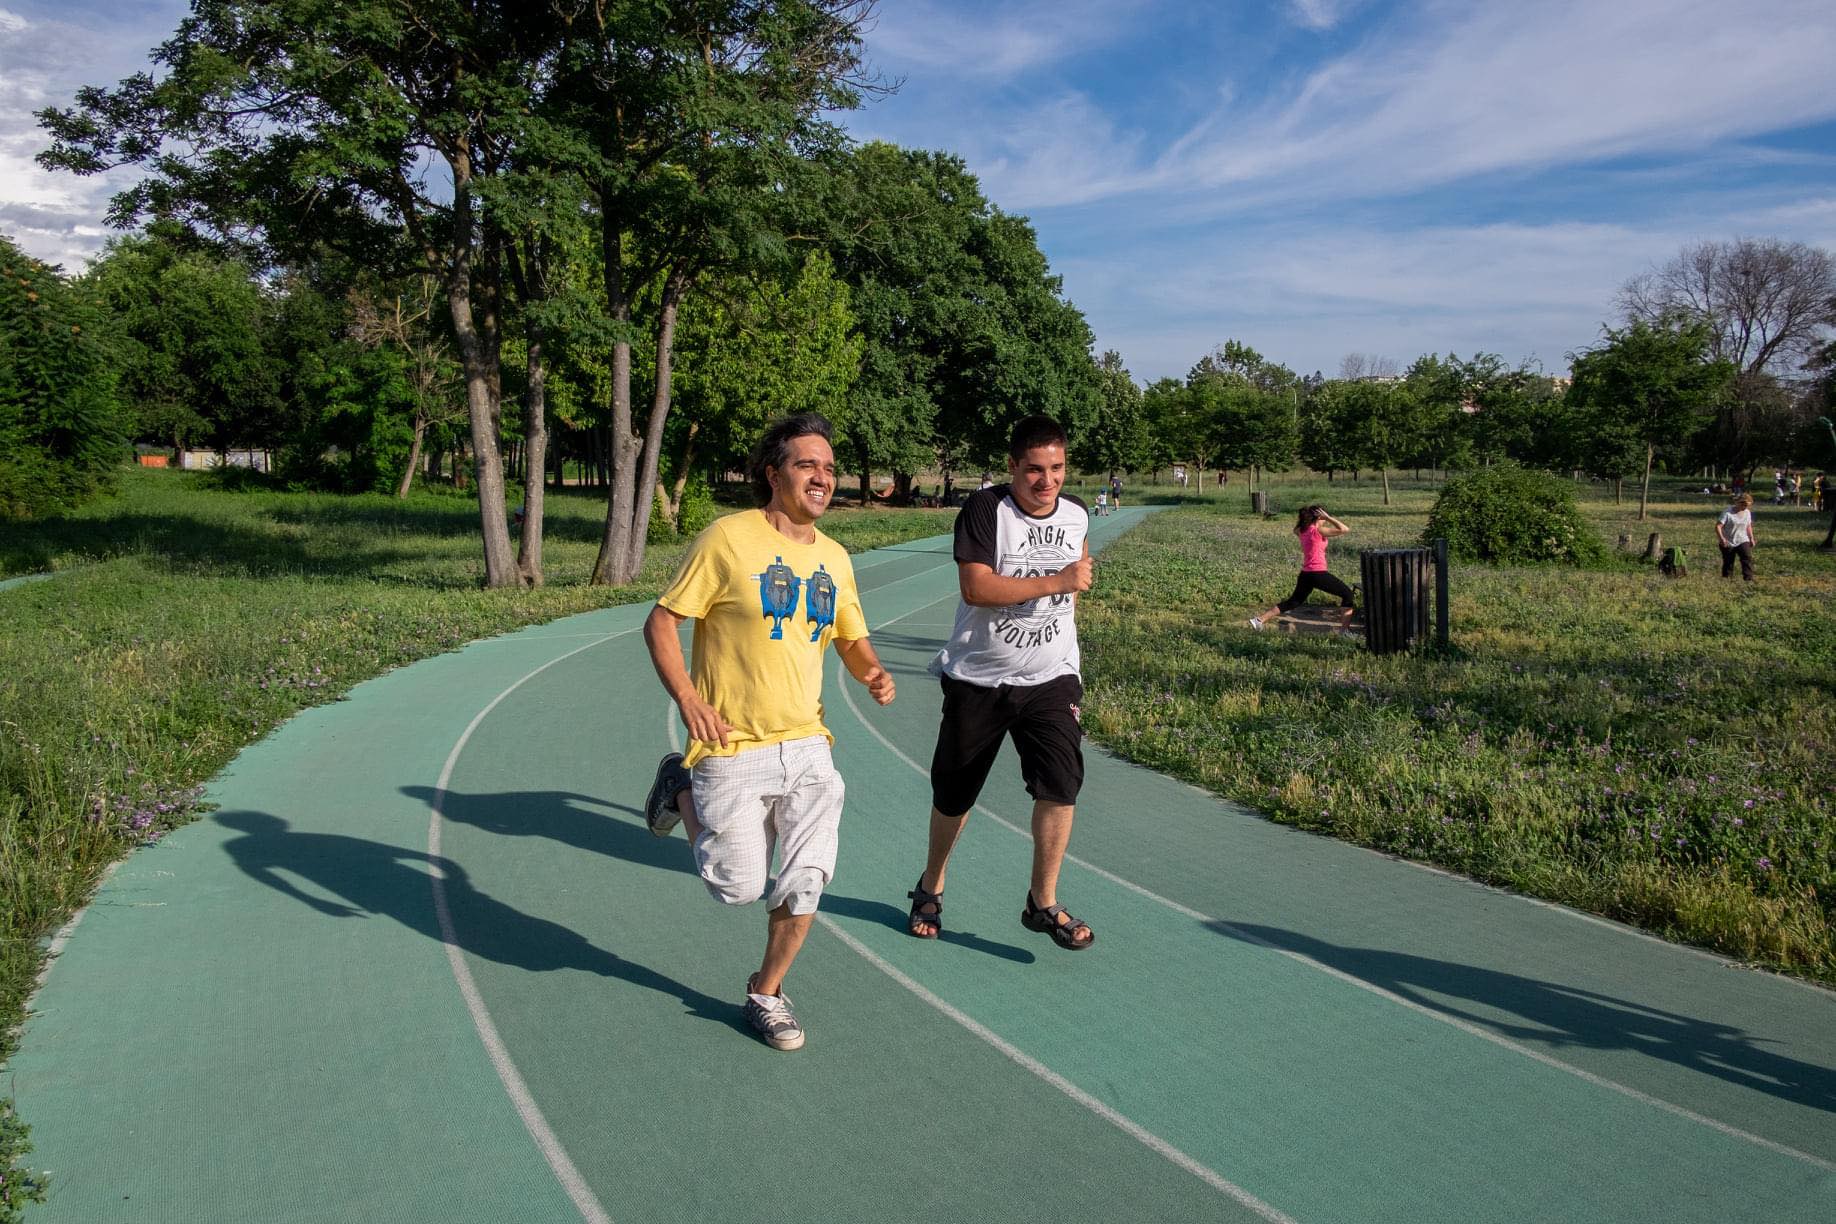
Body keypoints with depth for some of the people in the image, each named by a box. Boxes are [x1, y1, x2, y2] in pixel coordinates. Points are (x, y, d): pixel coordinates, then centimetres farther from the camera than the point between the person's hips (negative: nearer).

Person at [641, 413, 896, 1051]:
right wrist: (687, 698, -19)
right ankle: (682, 787, 28)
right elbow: (661, 622, -7)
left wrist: (873, 673, -4)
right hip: (733, 749, -5)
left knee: (806, 883, 4)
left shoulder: (835, 558, 7)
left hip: (808, 747, 5)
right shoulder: (728, 537, -11)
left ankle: (766, 992, 28)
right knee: (739, 886, 3)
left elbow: (853, 641, 19)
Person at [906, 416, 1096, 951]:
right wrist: (1056, 582, -26)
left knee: (1061, 784, -14)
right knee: (954, 793, 11)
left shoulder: (1076, 514, 2)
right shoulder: (984, 509, -14)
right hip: (977, 679, -2)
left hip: (1050, 677, 3)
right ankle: (930, 887, 35)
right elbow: (976, 587, -26)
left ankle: (1043, 903, 3)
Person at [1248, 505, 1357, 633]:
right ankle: (1344, 630, 2)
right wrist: (1328, 517, -12)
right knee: (1347, 594, 6)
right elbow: (1344, 529, -18)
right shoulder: (1318, 530, -12)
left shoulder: (1302, 531, 8)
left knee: (1293, 602, 19)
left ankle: (1259, 620, 12)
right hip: (1318, 573, -7)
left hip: (1305, 573, 7)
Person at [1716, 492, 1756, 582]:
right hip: (1728, 543, -4)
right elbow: (1718, 526, -19)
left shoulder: (1747, 512, 5)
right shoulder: (1728, 512, -14)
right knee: (1728, 563, 4)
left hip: (1742, 541, 4)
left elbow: (1748, 526, 19)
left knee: (1747, 558, -17)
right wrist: (1721, 538, -30)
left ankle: (1748, 579, -19)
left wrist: (1751, 538, 11)